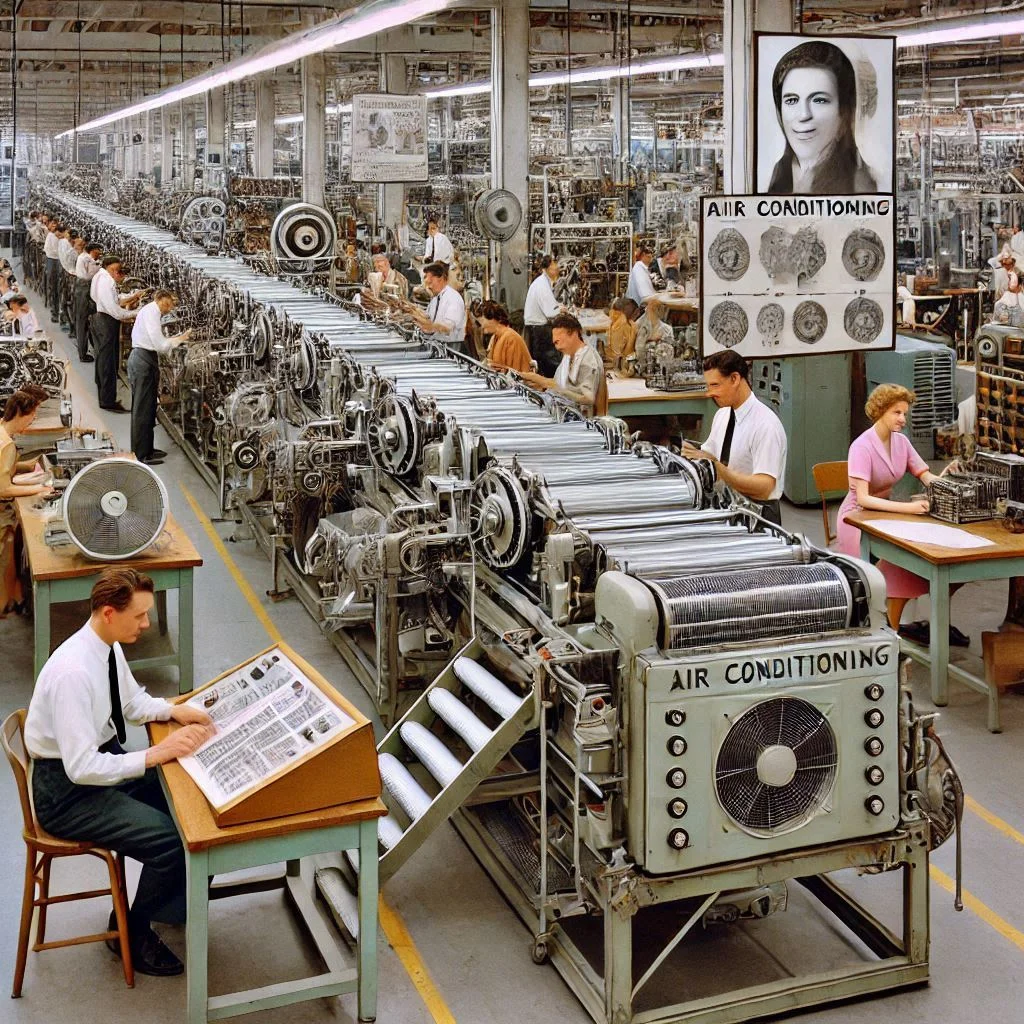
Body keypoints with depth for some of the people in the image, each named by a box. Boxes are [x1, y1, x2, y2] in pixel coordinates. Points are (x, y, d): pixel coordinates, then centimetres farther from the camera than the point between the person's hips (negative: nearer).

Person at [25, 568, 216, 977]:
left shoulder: (108, 647, -3)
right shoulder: (73, 672, -31)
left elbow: (133, 702, 16)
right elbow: (81, 768, -30)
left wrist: (175, 711, -2)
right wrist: (156, 754, -27)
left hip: (102, 758, 9)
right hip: (66, 789, -9)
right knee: (171, 841, -18)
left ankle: (175, 904, 22)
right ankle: (131, 933, 7)